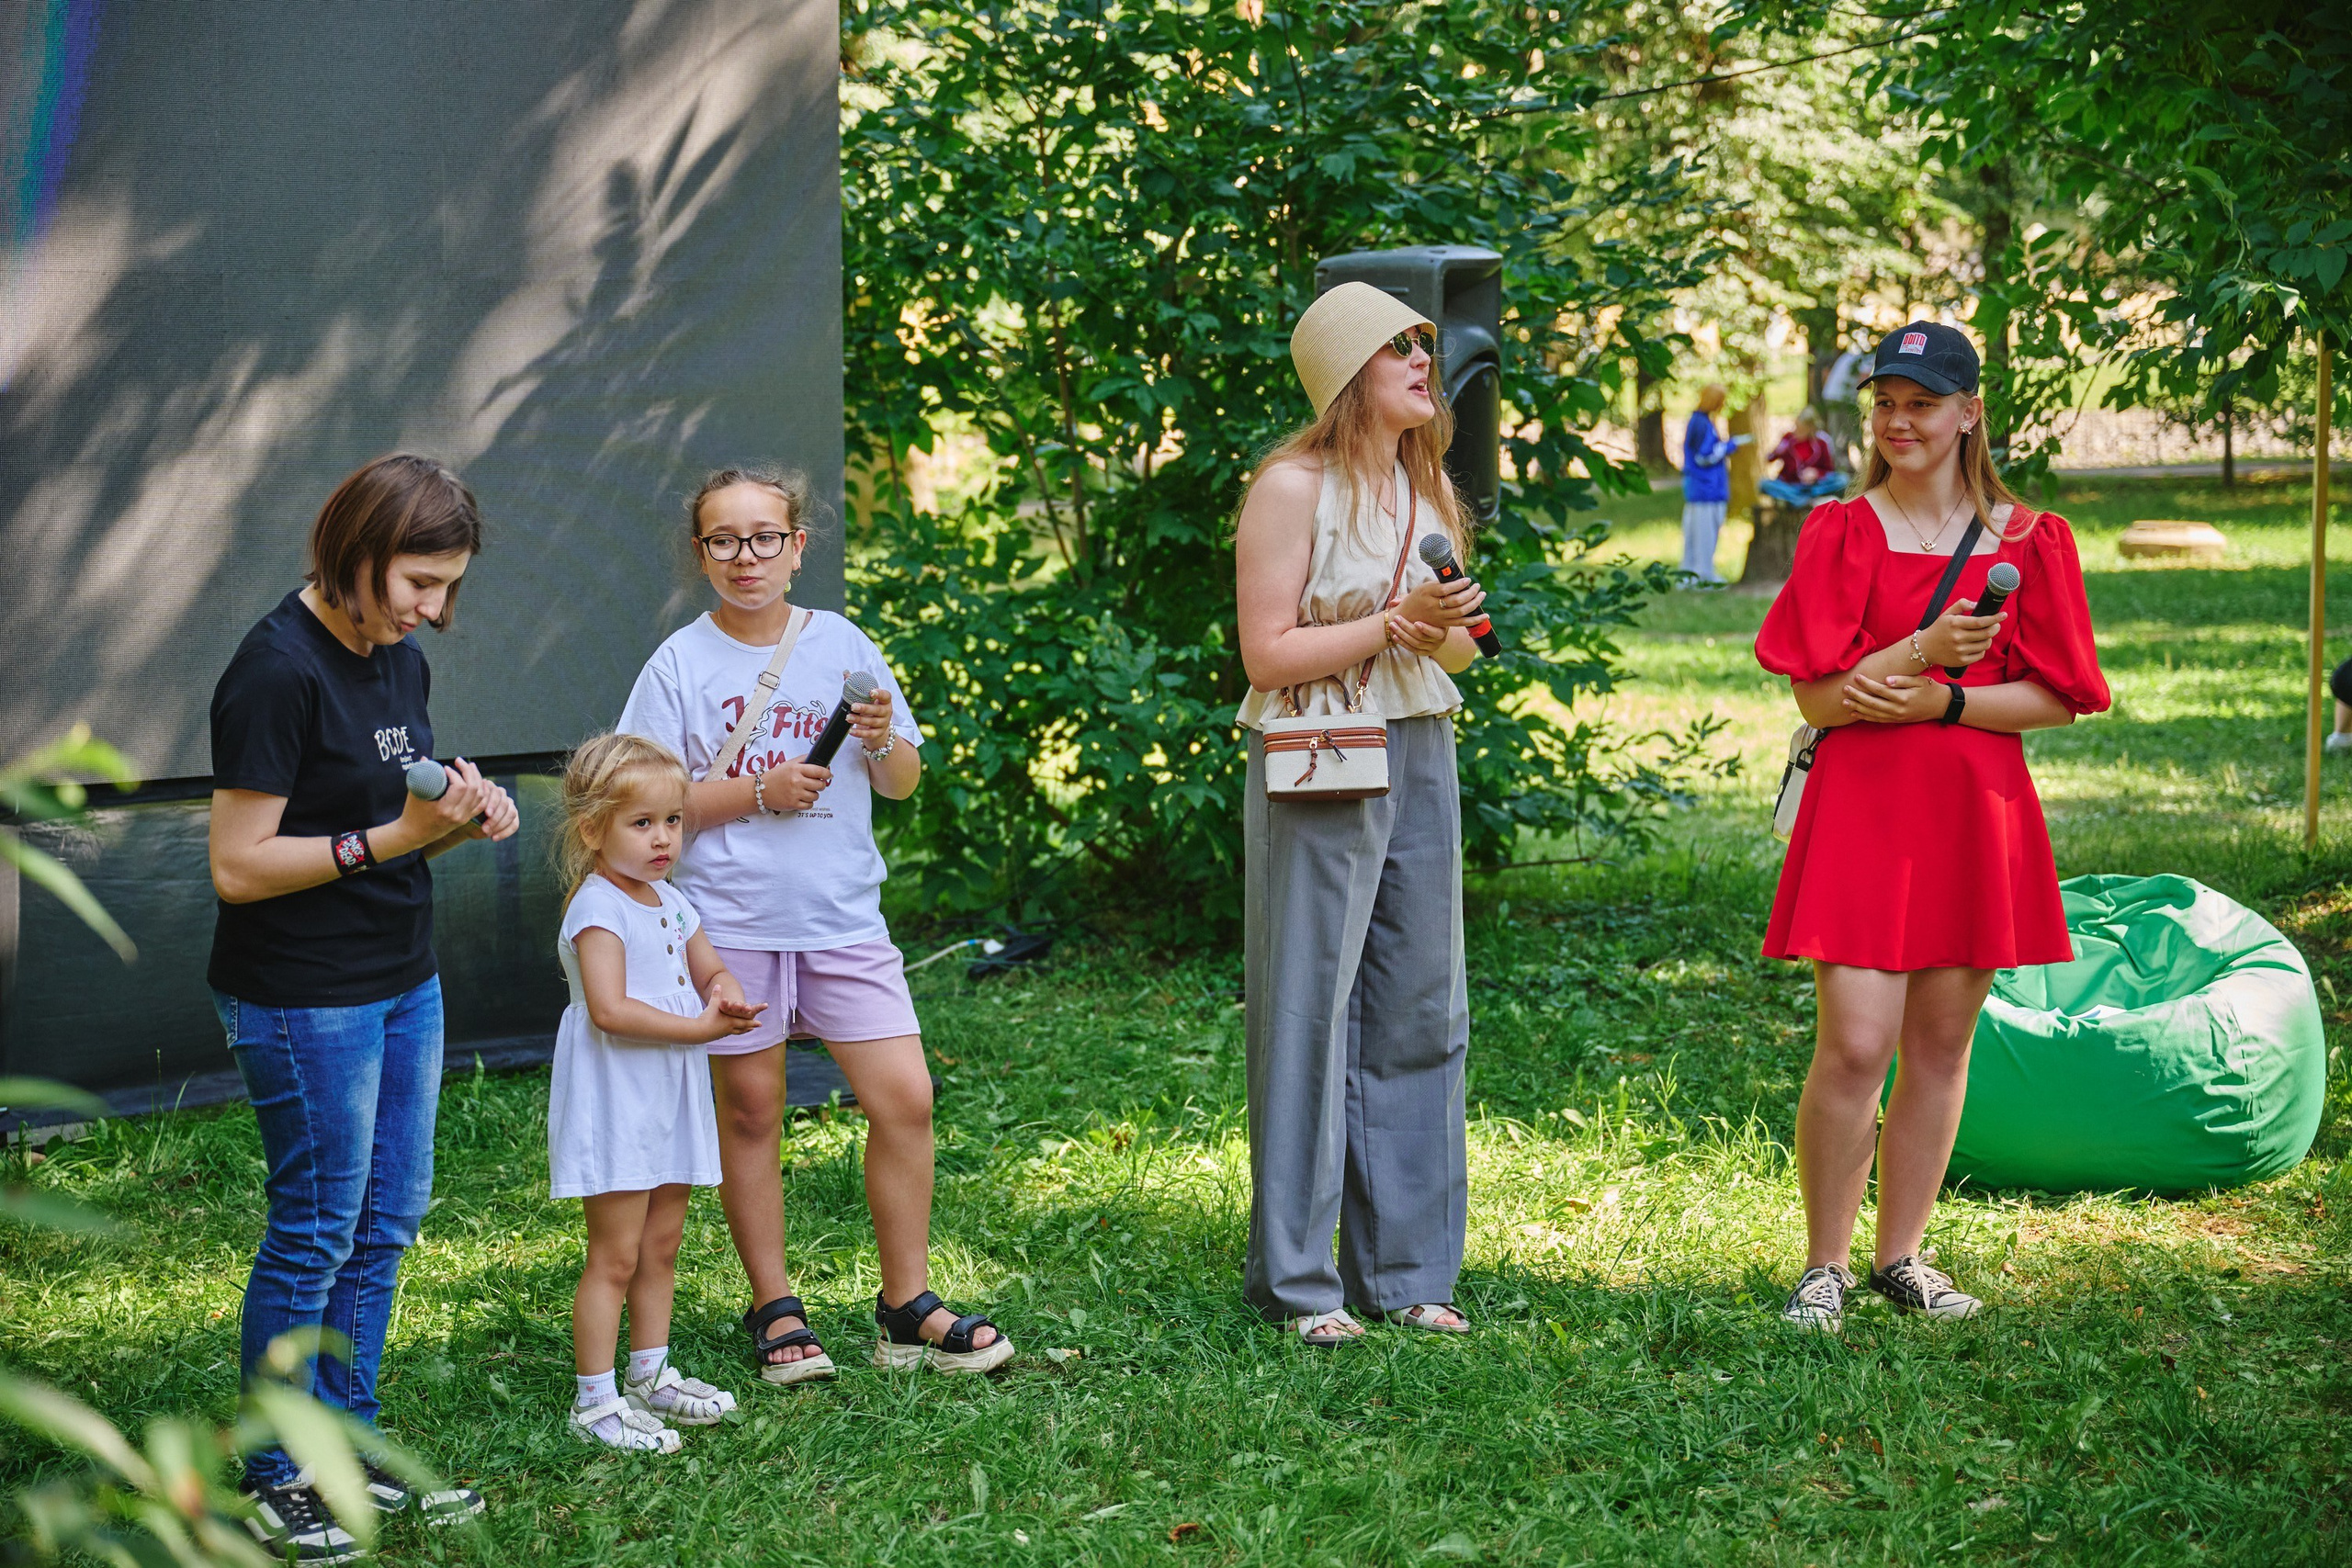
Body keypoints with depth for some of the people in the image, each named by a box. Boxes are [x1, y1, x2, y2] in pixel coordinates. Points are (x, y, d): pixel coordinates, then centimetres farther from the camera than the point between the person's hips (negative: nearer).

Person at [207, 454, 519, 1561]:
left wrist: (461, 821, -1)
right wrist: (389, 838, -25)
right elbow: (240, 867, -19)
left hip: (402, 985, 8)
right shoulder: (277, 671, -18)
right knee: (314, 1235, 0)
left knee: (386, 1223, 13)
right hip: (302, 1001, -8)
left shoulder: (401, 662, 9)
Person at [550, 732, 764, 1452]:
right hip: (614, 1104, -9)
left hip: (671, 1098, 9)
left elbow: (712, 971, 20)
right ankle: (595, 1400, 0)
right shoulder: (598, 907, -16)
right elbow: (610, 1009, -25)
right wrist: (699, 1027, -22)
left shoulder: (669, 901, 11)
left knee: (661, 1245, 16)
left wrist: (724, 994, -5)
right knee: (614, 1255, -5)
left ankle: (650, 1372, 28)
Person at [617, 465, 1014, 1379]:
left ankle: (908, 1309, 8)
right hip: (730, 924, -2)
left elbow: (902, 784, 13)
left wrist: (884, 744, -10)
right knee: (750, 1112, 6)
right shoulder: (680, 666, 0)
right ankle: (774, 1311, 19)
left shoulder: (842, 645, 7)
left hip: (844, 917, 2)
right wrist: (759, 792, -13)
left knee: (905, 1099, -4)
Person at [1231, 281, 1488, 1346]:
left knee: (1418, 1011, 8)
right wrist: (1393, 625, -17)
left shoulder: (1431, 486, 14)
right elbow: (1266, 654, -13)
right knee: (1308, 1016, -3)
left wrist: (1447, 630, -2)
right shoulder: (1294, 487, -8)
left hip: (1420, 759, 7)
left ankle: (1403, 1267, 17)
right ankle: (1294, 1277, 5)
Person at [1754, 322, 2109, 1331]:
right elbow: (1817, 697, -4)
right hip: (1862, 805, -2)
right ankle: (1824, 1267, 4)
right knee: (1855, 1045, -10)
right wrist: (1924, 649, -18)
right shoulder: (1841, 532, 2)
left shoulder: (2028, 539, 6)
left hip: (1975, 812, 2)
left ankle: (1901, 1255, 21)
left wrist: (1945, 702, -10)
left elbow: (2058, 698, 4)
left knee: (1941, 1042, 7)